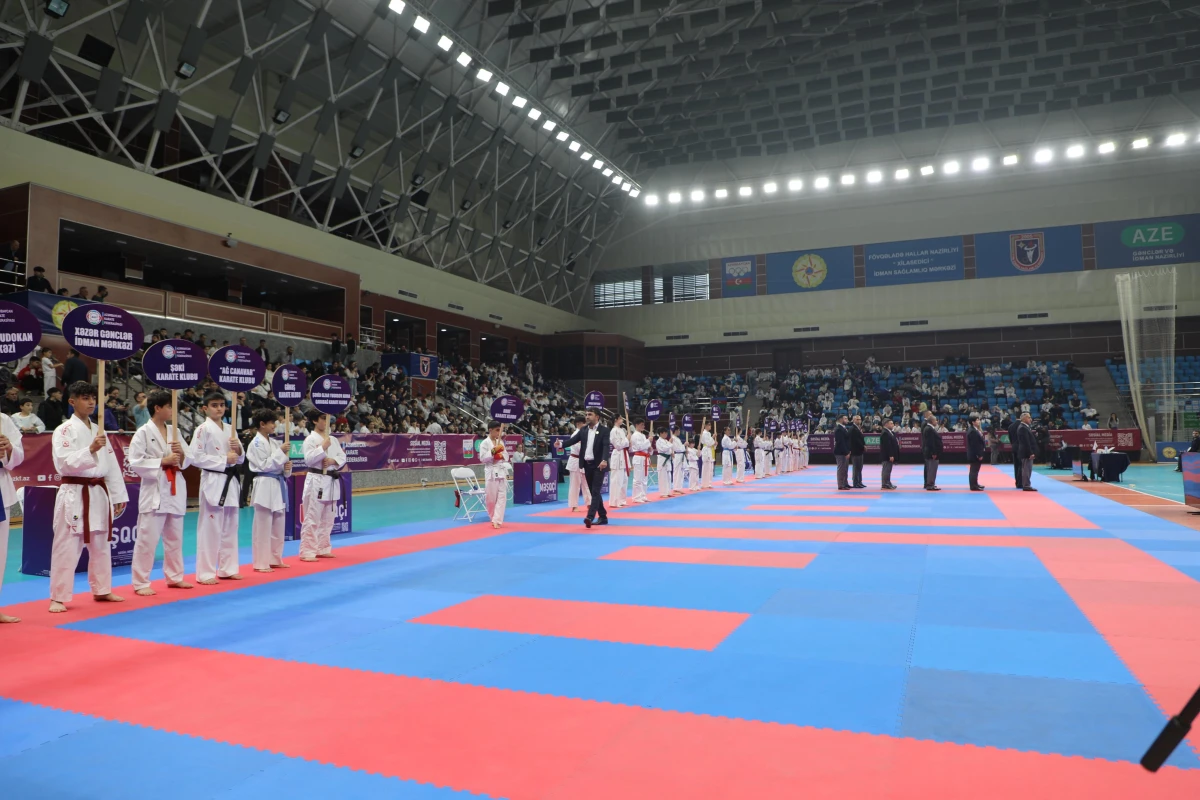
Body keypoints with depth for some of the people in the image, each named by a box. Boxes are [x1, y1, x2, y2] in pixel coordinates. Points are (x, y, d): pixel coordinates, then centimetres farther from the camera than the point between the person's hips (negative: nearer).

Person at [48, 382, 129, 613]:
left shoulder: (99, 431, 12)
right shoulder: (63, 431, -7)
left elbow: (112, 465, 12)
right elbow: (63, 463, -20)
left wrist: (118, 495, 10)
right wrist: (90, 450, -31)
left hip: (99, 493, 6)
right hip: (74, 495, -6)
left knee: (101, 545, 15)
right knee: (66, 547, -3)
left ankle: (102, 590, 27)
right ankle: (59, 597, 7)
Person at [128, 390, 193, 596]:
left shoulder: (173, 431, 9)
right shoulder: (143, 432, -8)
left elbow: (188, 459, 11)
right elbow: (135, 462, -15)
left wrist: (181, 454, -10)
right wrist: (162, 462, -19)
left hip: (175, 489, 6)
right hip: (154, 490, -6)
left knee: (174, 537, 15)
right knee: (147, 538, -3)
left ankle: (174, 577, 27)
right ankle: (141, 583, 7)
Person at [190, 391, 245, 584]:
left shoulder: (230, 429, 12)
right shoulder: (203, 430, -7)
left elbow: (241, 459, 16)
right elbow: (197, 458, -15)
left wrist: (238, 449, -6)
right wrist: (224, 460, -17)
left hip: (230, 481, 7)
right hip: (212, 481, -7)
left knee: (230, 527, 12)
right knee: (210, 527, -4)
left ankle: (228, 568, 22)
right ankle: (205, 573, 5)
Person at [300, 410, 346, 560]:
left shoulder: (333, 439, 13)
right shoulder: (310, 439, -7)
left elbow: (342, 457, 10)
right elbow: (308, 459, -18)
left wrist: (333, 460, -10)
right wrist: (323, 448, -21)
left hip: (332, 481, 7)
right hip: (316, 481, -7)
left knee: (327, 519, 14)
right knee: (312, 519, -6)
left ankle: (323, 549, 25)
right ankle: (307, 552, 0)